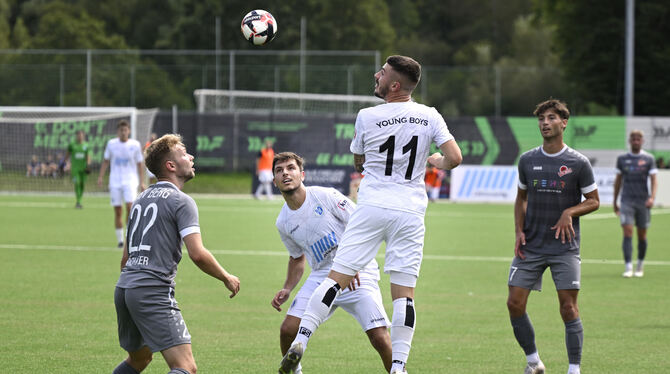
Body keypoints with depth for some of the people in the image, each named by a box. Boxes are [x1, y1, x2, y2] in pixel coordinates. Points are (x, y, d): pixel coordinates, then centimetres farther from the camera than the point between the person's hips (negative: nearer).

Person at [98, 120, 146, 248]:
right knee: (118, 212, 1)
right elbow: (106, 161, 12)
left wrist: (142, 182, 1)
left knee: (130, 207, -18)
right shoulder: (111, 144, 3)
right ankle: (120, 240, 11)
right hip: (115, 182, 2)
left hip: (130, 181, -2)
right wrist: (100, 177, 2)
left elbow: (139, 164, 5)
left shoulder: (135, 145, -1)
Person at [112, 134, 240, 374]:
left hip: (124, 289, 9)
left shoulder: (142, 199, 21)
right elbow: (197, 254, -15)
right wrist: (227, 278, 0)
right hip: (154, 293, -9)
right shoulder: (181, 201, -5)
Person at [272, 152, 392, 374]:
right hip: (321, 277, 5)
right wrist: (287, 289, 8)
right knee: (288, 329, -9)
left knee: (379, 337, -19)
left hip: (357, 275, -5)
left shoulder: (325, 196, -11)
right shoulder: (283, 222, 6)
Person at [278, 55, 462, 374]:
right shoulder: (429, 117, 0)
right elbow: (455, 158, -4)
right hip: (410, 211, 1)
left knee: (337, 277, 0)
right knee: (404, 291, 3)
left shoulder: (367, 117, -2)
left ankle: (301, 340, -9)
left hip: (372, 206, -1)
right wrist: (437, 162, 17)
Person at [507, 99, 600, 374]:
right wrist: (519, 231, 4)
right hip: (531, 246, 3)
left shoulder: (578, 163, -4)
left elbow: (593, 201, 3)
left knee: (568, 308, -7)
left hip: (565, 247, -3)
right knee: (515, 304, -4)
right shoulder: (527, 160, 6)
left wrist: (570, 212, -16)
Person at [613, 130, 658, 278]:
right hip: (627, 201, 0)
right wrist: (615, 202, 16)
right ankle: (628, 267, -17)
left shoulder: (648, 159, 2)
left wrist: (652, 197, -18)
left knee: (642, 235, 7)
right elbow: (618, 181, 15)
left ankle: (640, 266, 24)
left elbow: (654, 181, -2)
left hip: (643, 202, 0)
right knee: (627, 232, -13)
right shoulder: (622, 159, 8)